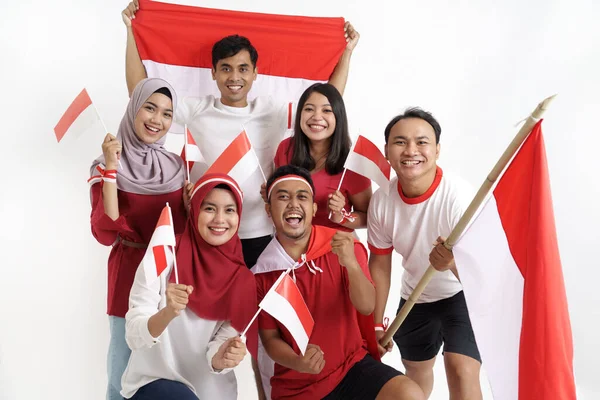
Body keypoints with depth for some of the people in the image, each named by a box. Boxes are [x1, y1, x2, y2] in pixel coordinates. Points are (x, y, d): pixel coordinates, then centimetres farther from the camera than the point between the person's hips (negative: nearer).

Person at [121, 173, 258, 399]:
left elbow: (226, 338, -8)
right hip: (153, 381, -3)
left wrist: (221, 358, -31)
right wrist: (168, 313, -39)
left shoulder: (241, 277, -5)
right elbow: (134, 337, -19)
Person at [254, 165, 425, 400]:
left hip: (352, 366, 0)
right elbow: (270, 338, 0)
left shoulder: (343, 247, -6)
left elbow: (367, 308, -15)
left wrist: (351, 264, -33)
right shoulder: (262, 272, -7)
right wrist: (299, 363, -20)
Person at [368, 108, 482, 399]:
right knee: (416, 369, 23)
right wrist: (377, 323, 3)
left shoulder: (458, 197, -32)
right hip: (415, 298, 5)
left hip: (464, 296, -4)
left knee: (461, 371, -23)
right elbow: (380, 263, -2)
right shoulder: (381, 201, -18)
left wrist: (453, 264, -57)